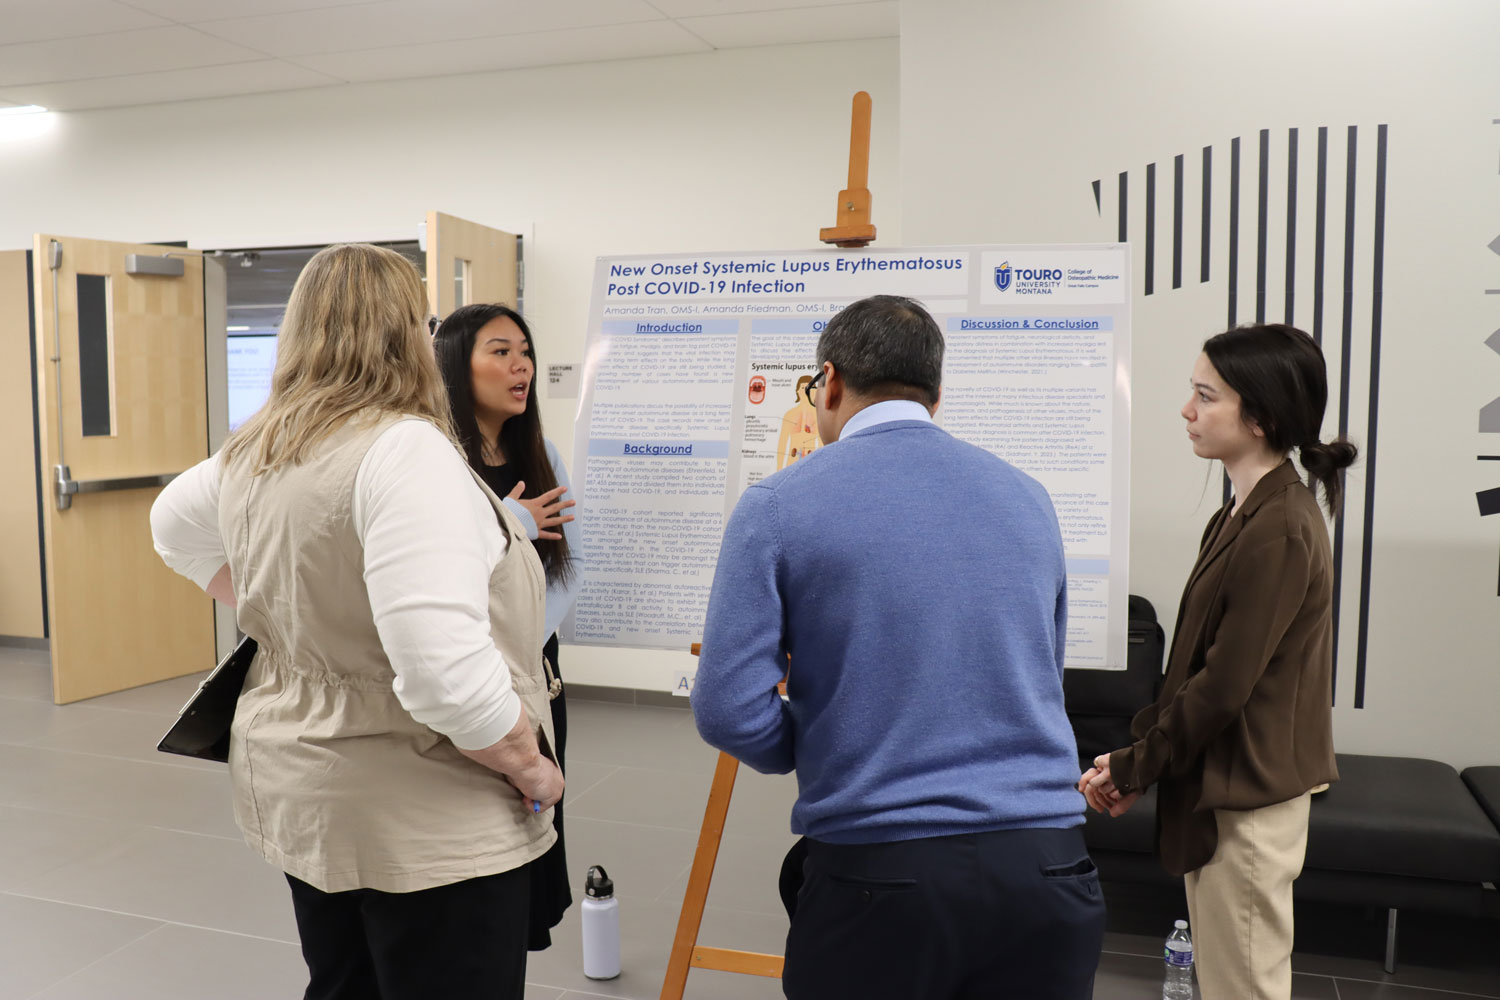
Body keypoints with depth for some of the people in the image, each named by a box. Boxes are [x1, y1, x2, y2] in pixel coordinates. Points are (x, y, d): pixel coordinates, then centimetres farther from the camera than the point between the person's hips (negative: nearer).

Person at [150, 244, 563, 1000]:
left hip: (300, 794, 8)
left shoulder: (253, 454, 3)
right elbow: (448, 672, -31)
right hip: (425, 822, -8)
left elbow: (175, 526, 27)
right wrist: (530, 767, -16)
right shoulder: (405, 448, -23)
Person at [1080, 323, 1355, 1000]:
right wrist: (1138, 753, 6)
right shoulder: (1246, 512, 10)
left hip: (1247, 797, -9)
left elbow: (1224, 684, -21)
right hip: (1221, 785, 9)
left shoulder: (1278, 530, -21)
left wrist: (1132, 768, -10)